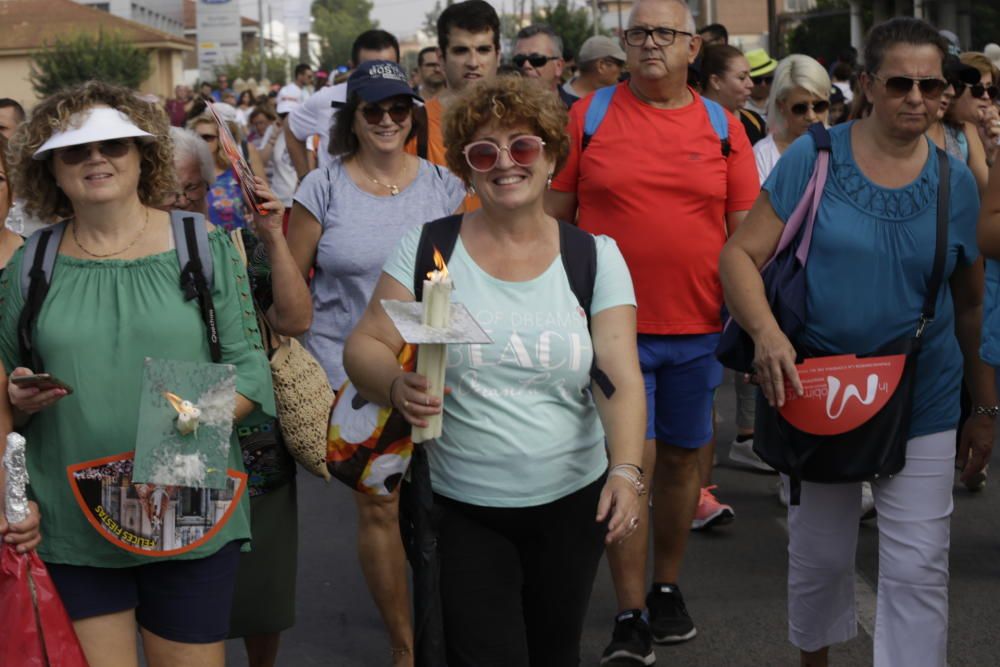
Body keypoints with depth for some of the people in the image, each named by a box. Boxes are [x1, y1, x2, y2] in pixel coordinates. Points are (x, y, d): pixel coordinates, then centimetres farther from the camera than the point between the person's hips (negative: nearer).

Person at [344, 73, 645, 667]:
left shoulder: (595, 256, -3)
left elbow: (622, 378, -11)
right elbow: (364, 347, -5)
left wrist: (626, 470, -27)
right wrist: (398, 385, -27)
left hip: (572, 501, 1)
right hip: (464, 509, -1)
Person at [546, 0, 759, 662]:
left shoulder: (724, 126, 4)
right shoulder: (587, 116, 0)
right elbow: (552, 216, 4)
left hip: (699, 329, 2)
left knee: (681, 457, 12)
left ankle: (668, 585, 31)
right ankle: (629, 613, 6)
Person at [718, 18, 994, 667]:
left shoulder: (957, 182, 1)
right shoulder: (814, 158, -7)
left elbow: (970, 304, 9)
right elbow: (741, 255, -8)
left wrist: (985, 407, 12)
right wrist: (766, 331, -26)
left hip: (925, 406, 1)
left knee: (918, 570, -2)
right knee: (819, 557, 16)